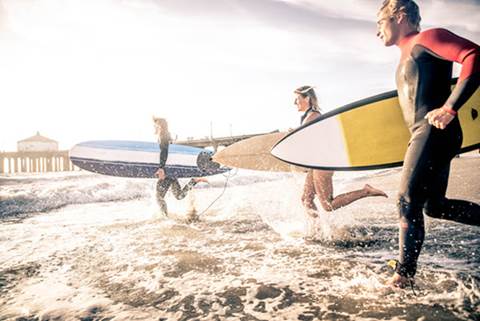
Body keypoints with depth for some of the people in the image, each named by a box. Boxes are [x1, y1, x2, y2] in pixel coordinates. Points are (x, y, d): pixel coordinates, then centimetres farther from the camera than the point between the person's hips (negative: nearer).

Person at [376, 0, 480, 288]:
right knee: (434, 206, 13)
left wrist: (449, 108, -26)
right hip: (424, 135, 10)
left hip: (434, 132, -10)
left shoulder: (425, 39, -5)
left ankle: (405, 273, 1)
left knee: (409, 202, -9)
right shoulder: (408, 55, 23)